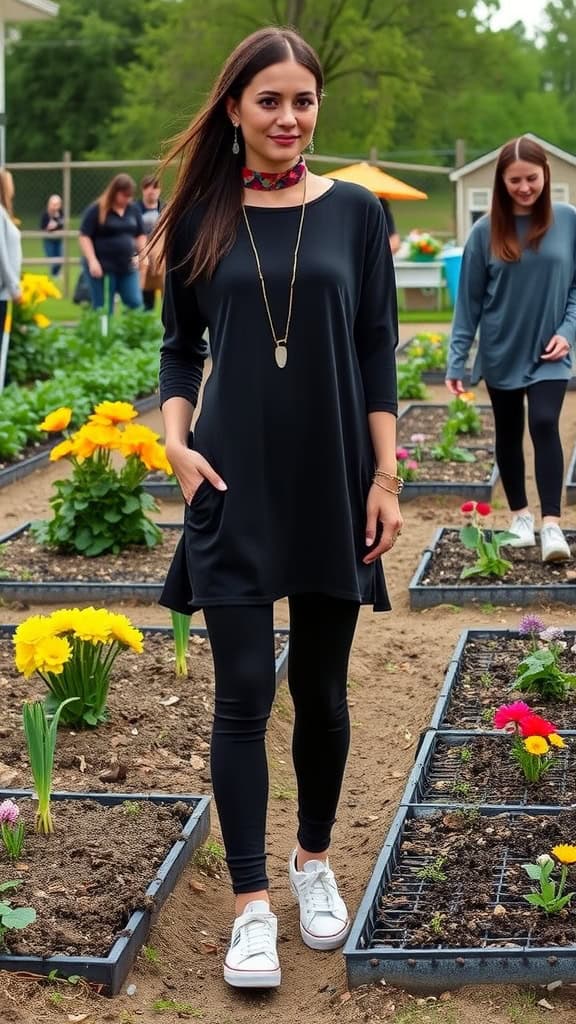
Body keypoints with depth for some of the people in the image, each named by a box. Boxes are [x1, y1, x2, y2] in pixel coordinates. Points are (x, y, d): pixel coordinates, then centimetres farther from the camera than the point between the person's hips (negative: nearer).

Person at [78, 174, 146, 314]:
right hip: (103, 268, -5)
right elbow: (85, 237, -9)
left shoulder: (133, 209, 9)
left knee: (135, 304, -3)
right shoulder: (95, 210, -7)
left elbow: (140, 235, 19)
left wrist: (143, 255, 6)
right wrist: (92, 261, -18)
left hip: (128, 267, 5)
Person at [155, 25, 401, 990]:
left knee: (320, 689, 11)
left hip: (332, 483, 1)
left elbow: (377, 351, 3)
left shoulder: (354, 211, 1)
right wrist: (176, 438, -7)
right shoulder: (200, 215, 2)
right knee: (244, 693, -3)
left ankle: (314, 859, 32)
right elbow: (180, 343, 9)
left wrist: (385, 478, -2)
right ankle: (252, 903, 6)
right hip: (235, 484, -1)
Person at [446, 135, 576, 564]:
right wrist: (457, 360, -4)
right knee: (509, 433, 11)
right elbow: (469, 299, -3)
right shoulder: (487, 230, -7)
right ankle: (521, 516, 26)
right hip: (501, 352, 1)